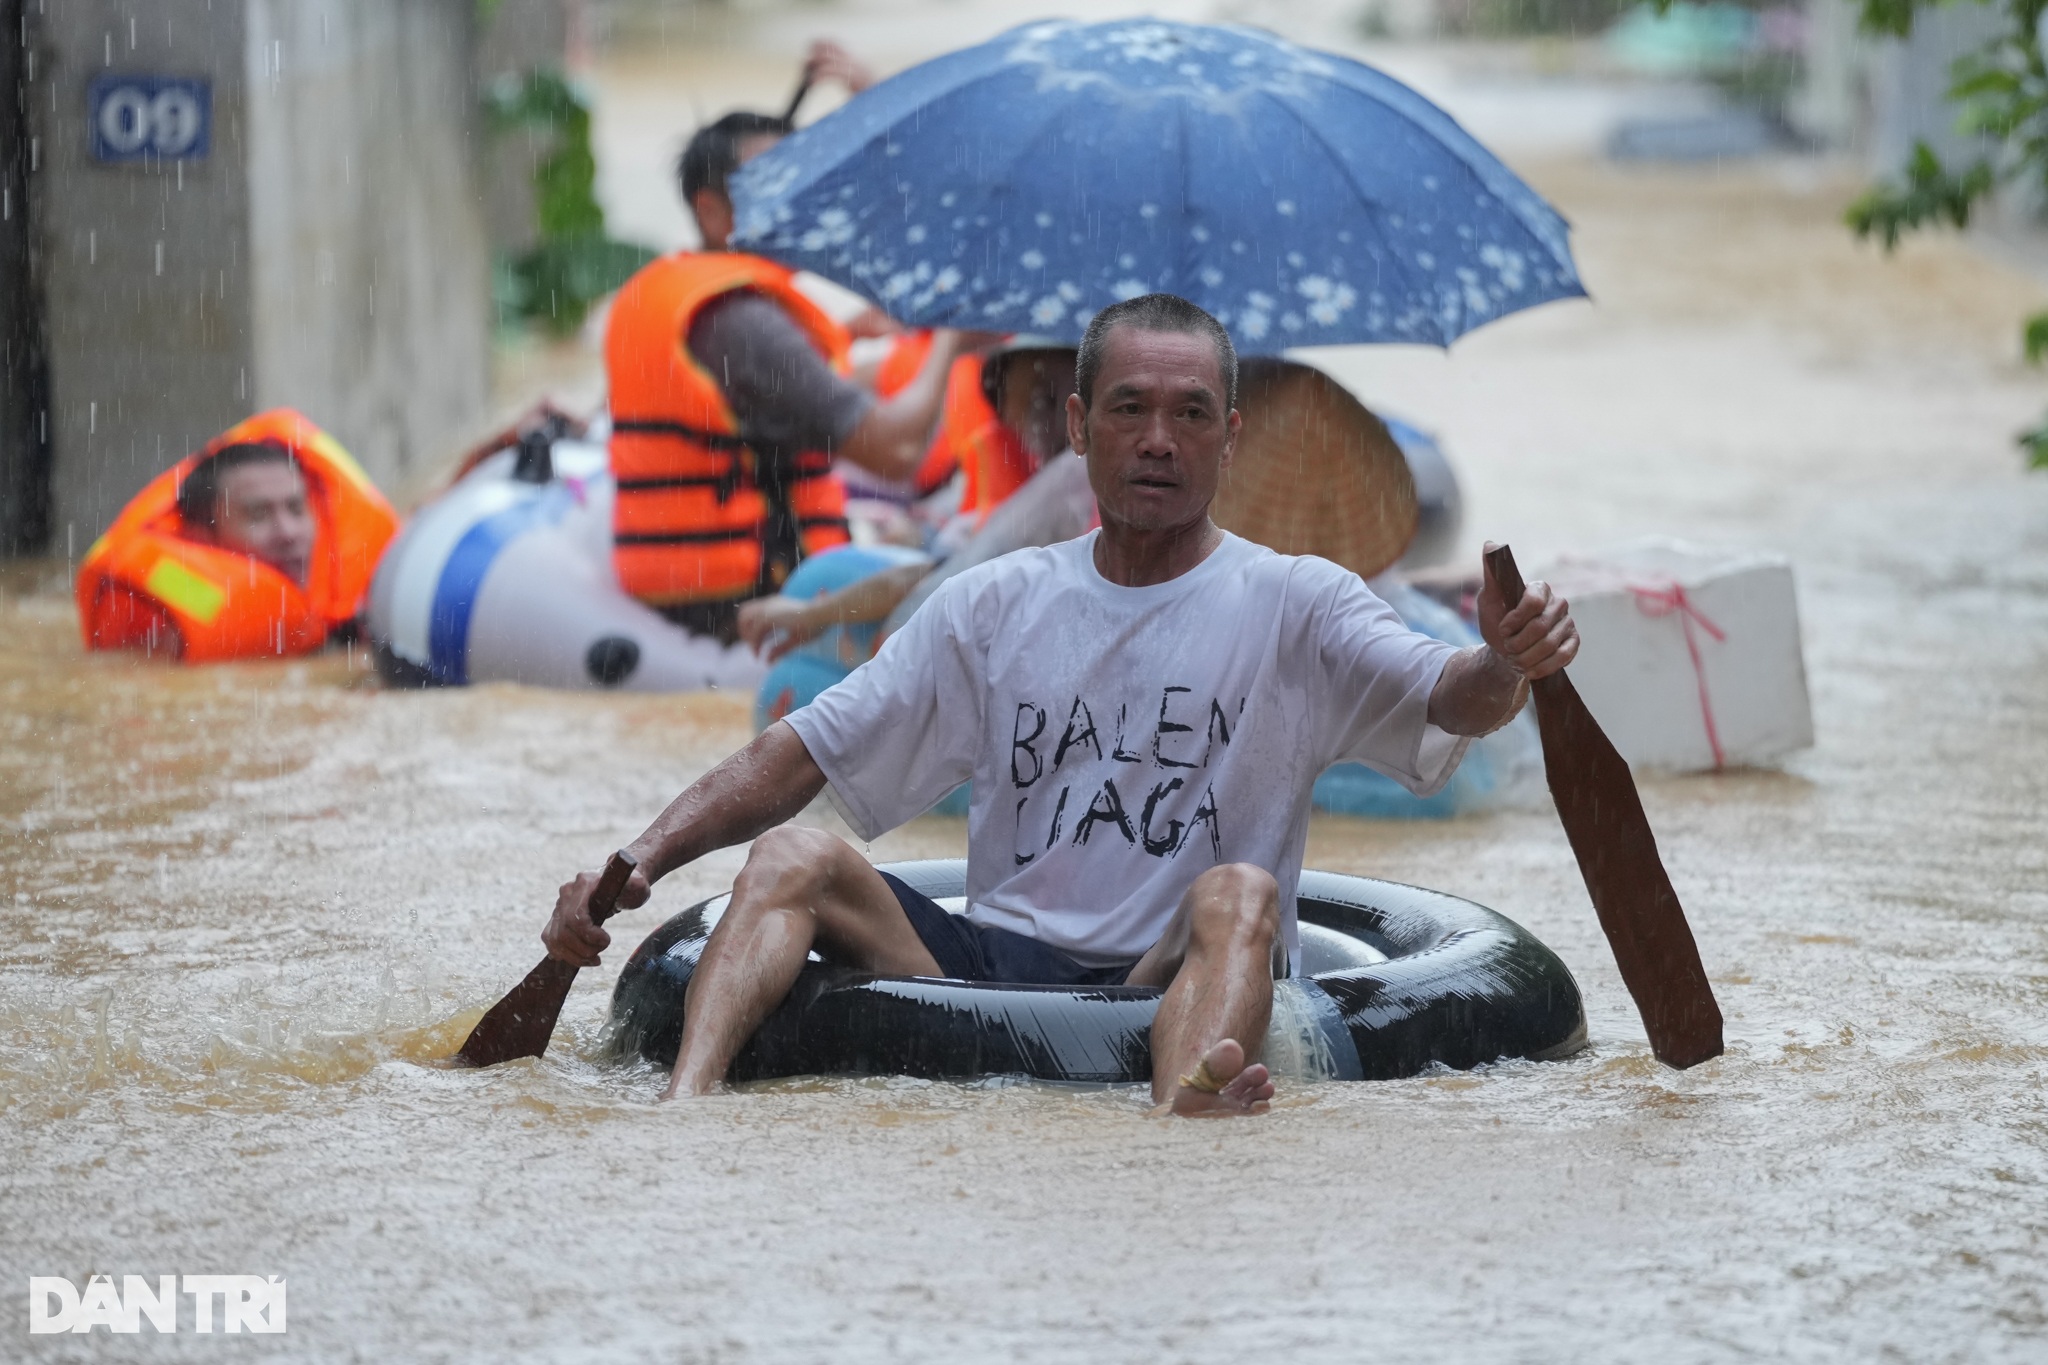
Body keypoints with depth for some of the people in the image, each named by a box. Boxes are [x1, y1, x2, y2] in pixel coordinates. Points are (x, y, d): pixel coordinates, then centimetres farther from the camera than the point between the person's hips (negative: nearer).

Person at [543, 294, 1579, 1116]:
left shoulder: (1293, 606, 7)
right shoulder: (993, 607, 16)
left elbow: (1441, 700, -11)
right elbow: (803, 756, 14)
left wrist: (1501, 666, -37)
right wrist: (639, 861, -1)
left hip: (1175, 990, -3)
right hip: (992, 966, 3)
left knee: (1239, 894, -34)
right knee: (790, 858, -17)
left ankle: (1183, 1120, -64)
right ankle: (684, 1106, -43)